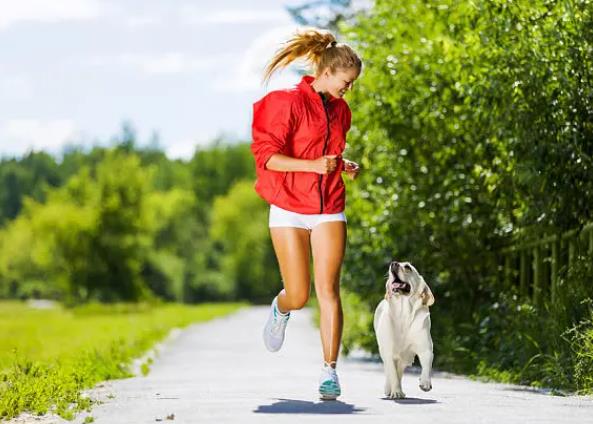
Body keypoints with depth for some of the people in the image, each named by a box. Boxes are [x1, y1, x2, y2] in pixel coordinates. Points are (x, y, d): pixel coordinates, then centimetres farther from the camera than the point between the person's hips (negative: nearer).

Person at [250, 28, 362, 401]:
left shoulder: (340, 111, 12)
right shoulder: (289, 102, -8)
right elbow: (267, 156, -13)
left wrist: (345, 166, 6)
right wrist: (312, 165, -25)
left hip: (329, 210, 4)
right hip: (289, 209, -4)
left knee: (329, 290, -8)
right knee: (298, 296, -1)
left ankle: (330, 371, -6)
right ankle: (280, 310, 37)